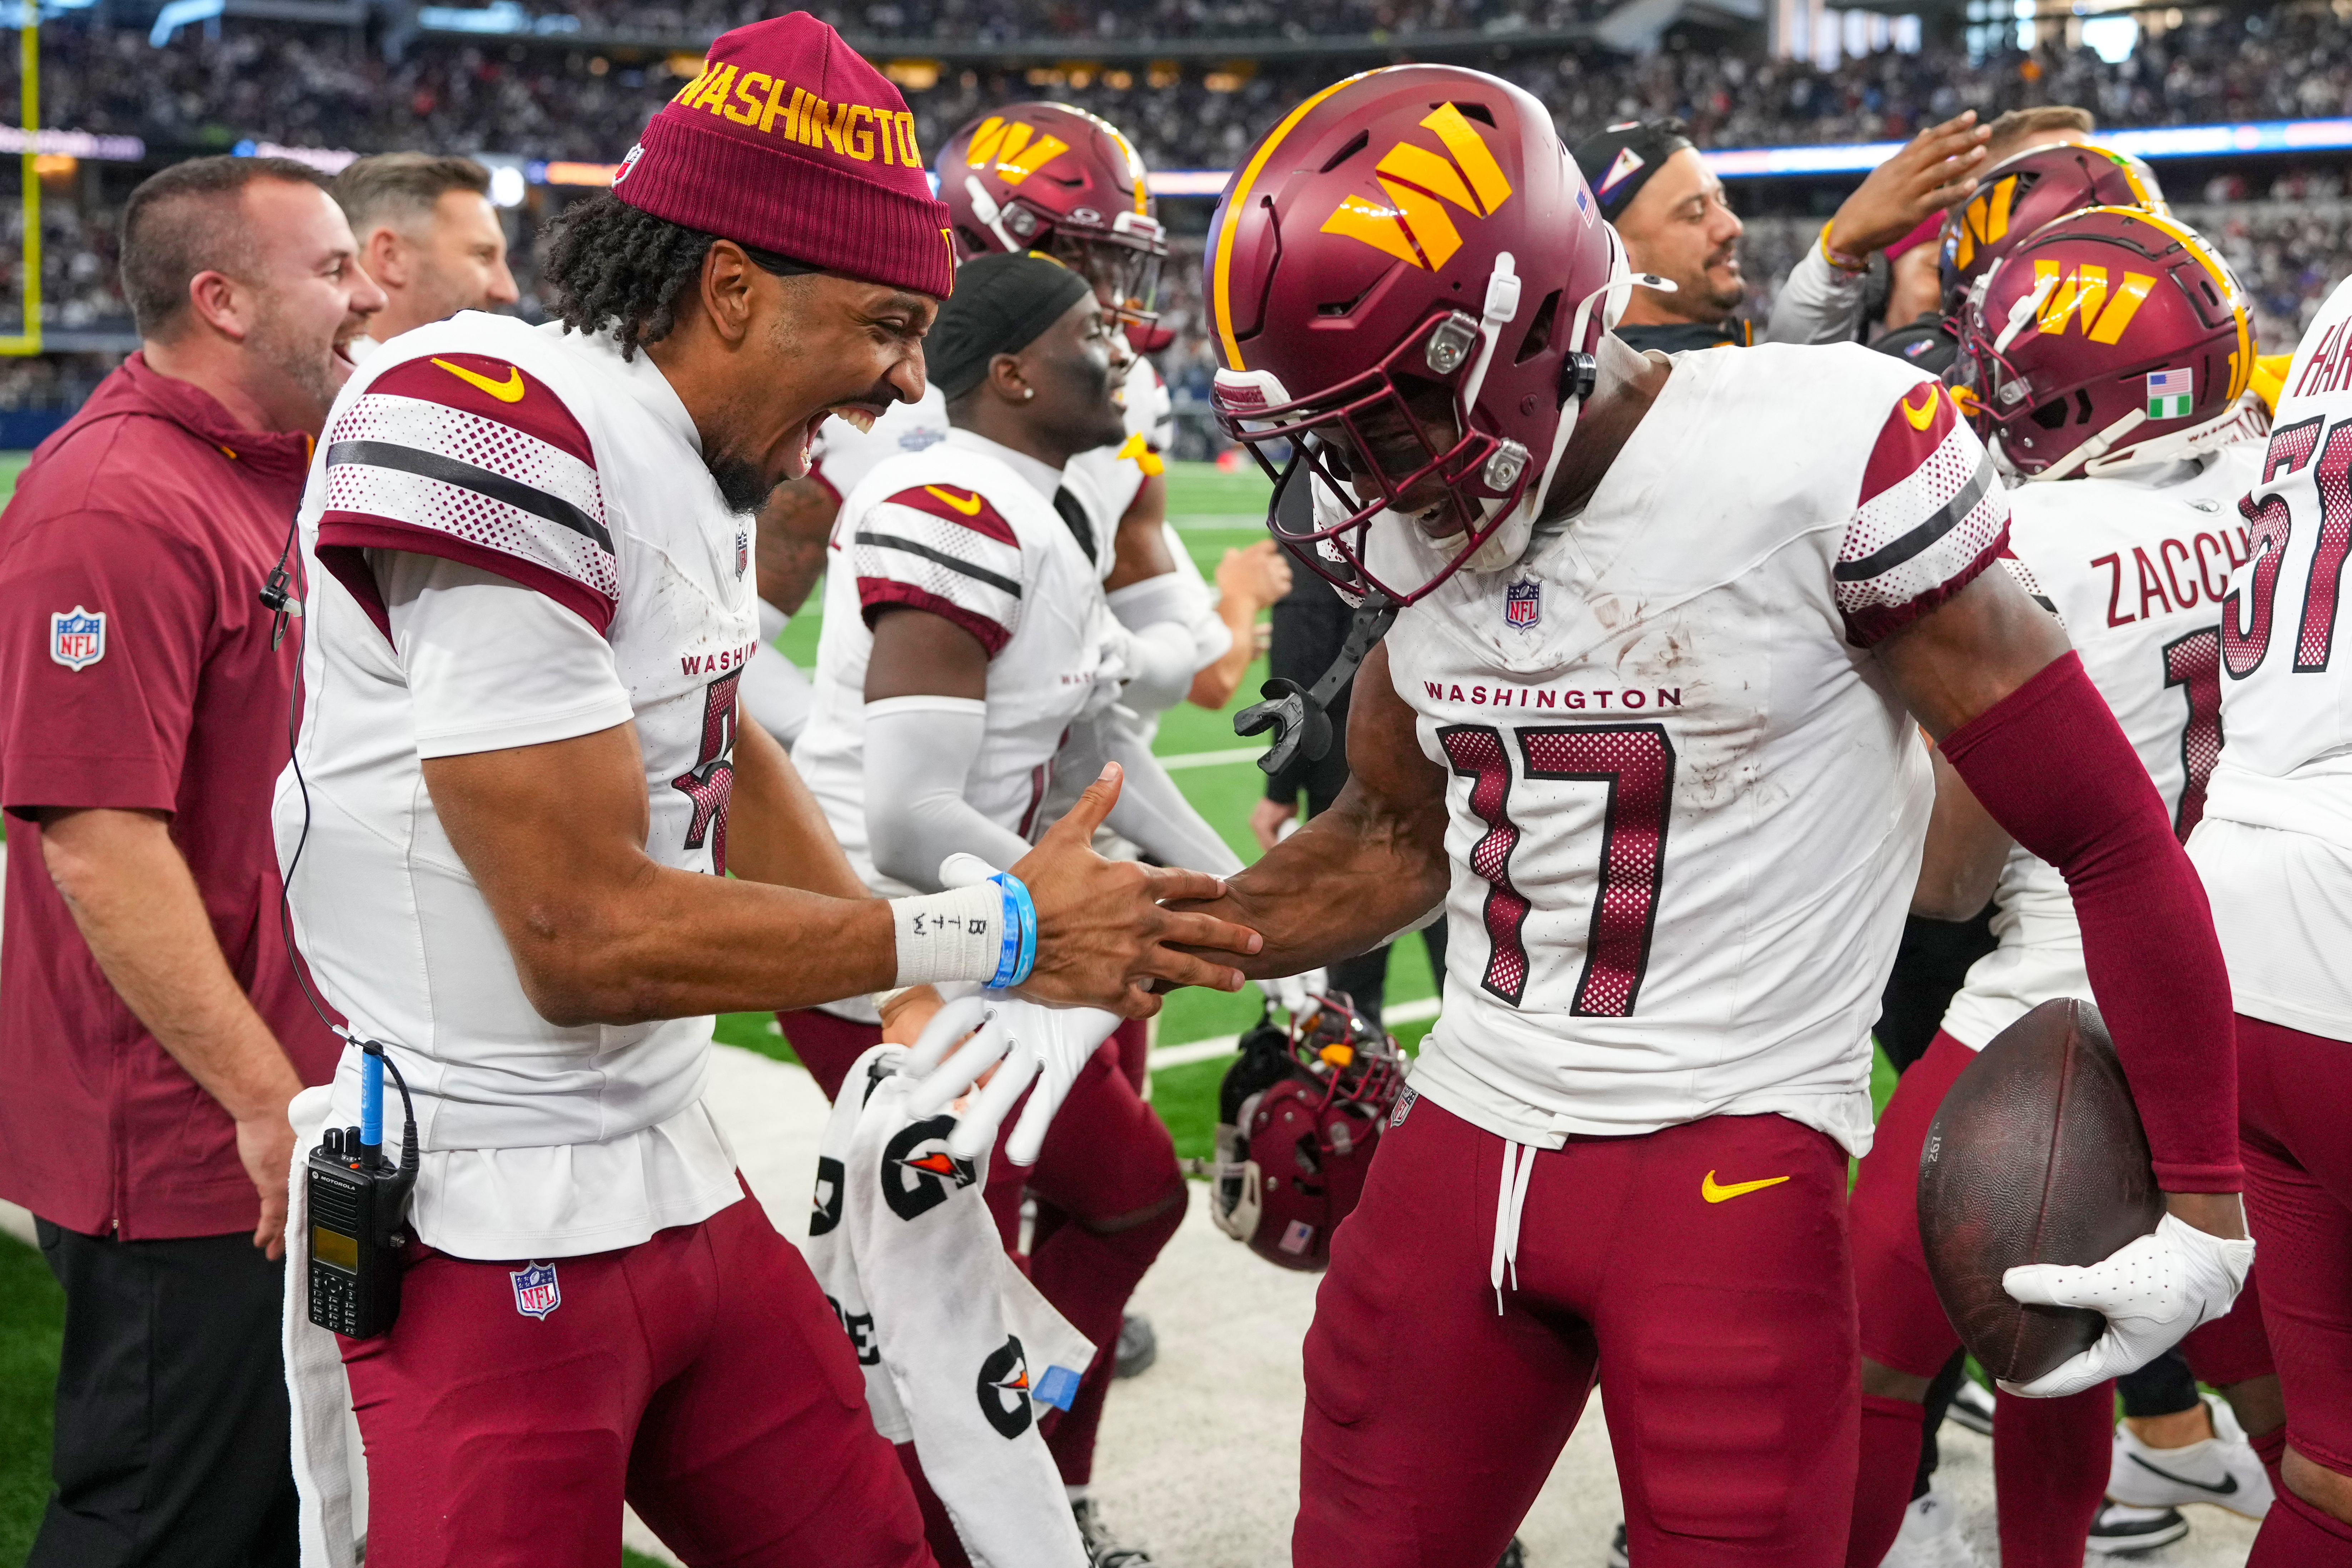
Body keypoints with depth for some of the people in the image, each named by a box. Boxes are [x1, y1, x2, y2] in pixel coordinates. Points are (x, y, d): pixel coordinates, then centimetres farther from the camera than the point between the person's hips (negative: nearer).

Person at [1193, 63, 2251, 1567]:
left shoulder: (1821, 457, -17)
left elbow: (2111, 839, -9)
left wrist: (2201, 1201, -4)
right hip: (1462, 1140, 6)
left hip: (1733, 1164, -6)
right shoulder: (1418, 532, 2)